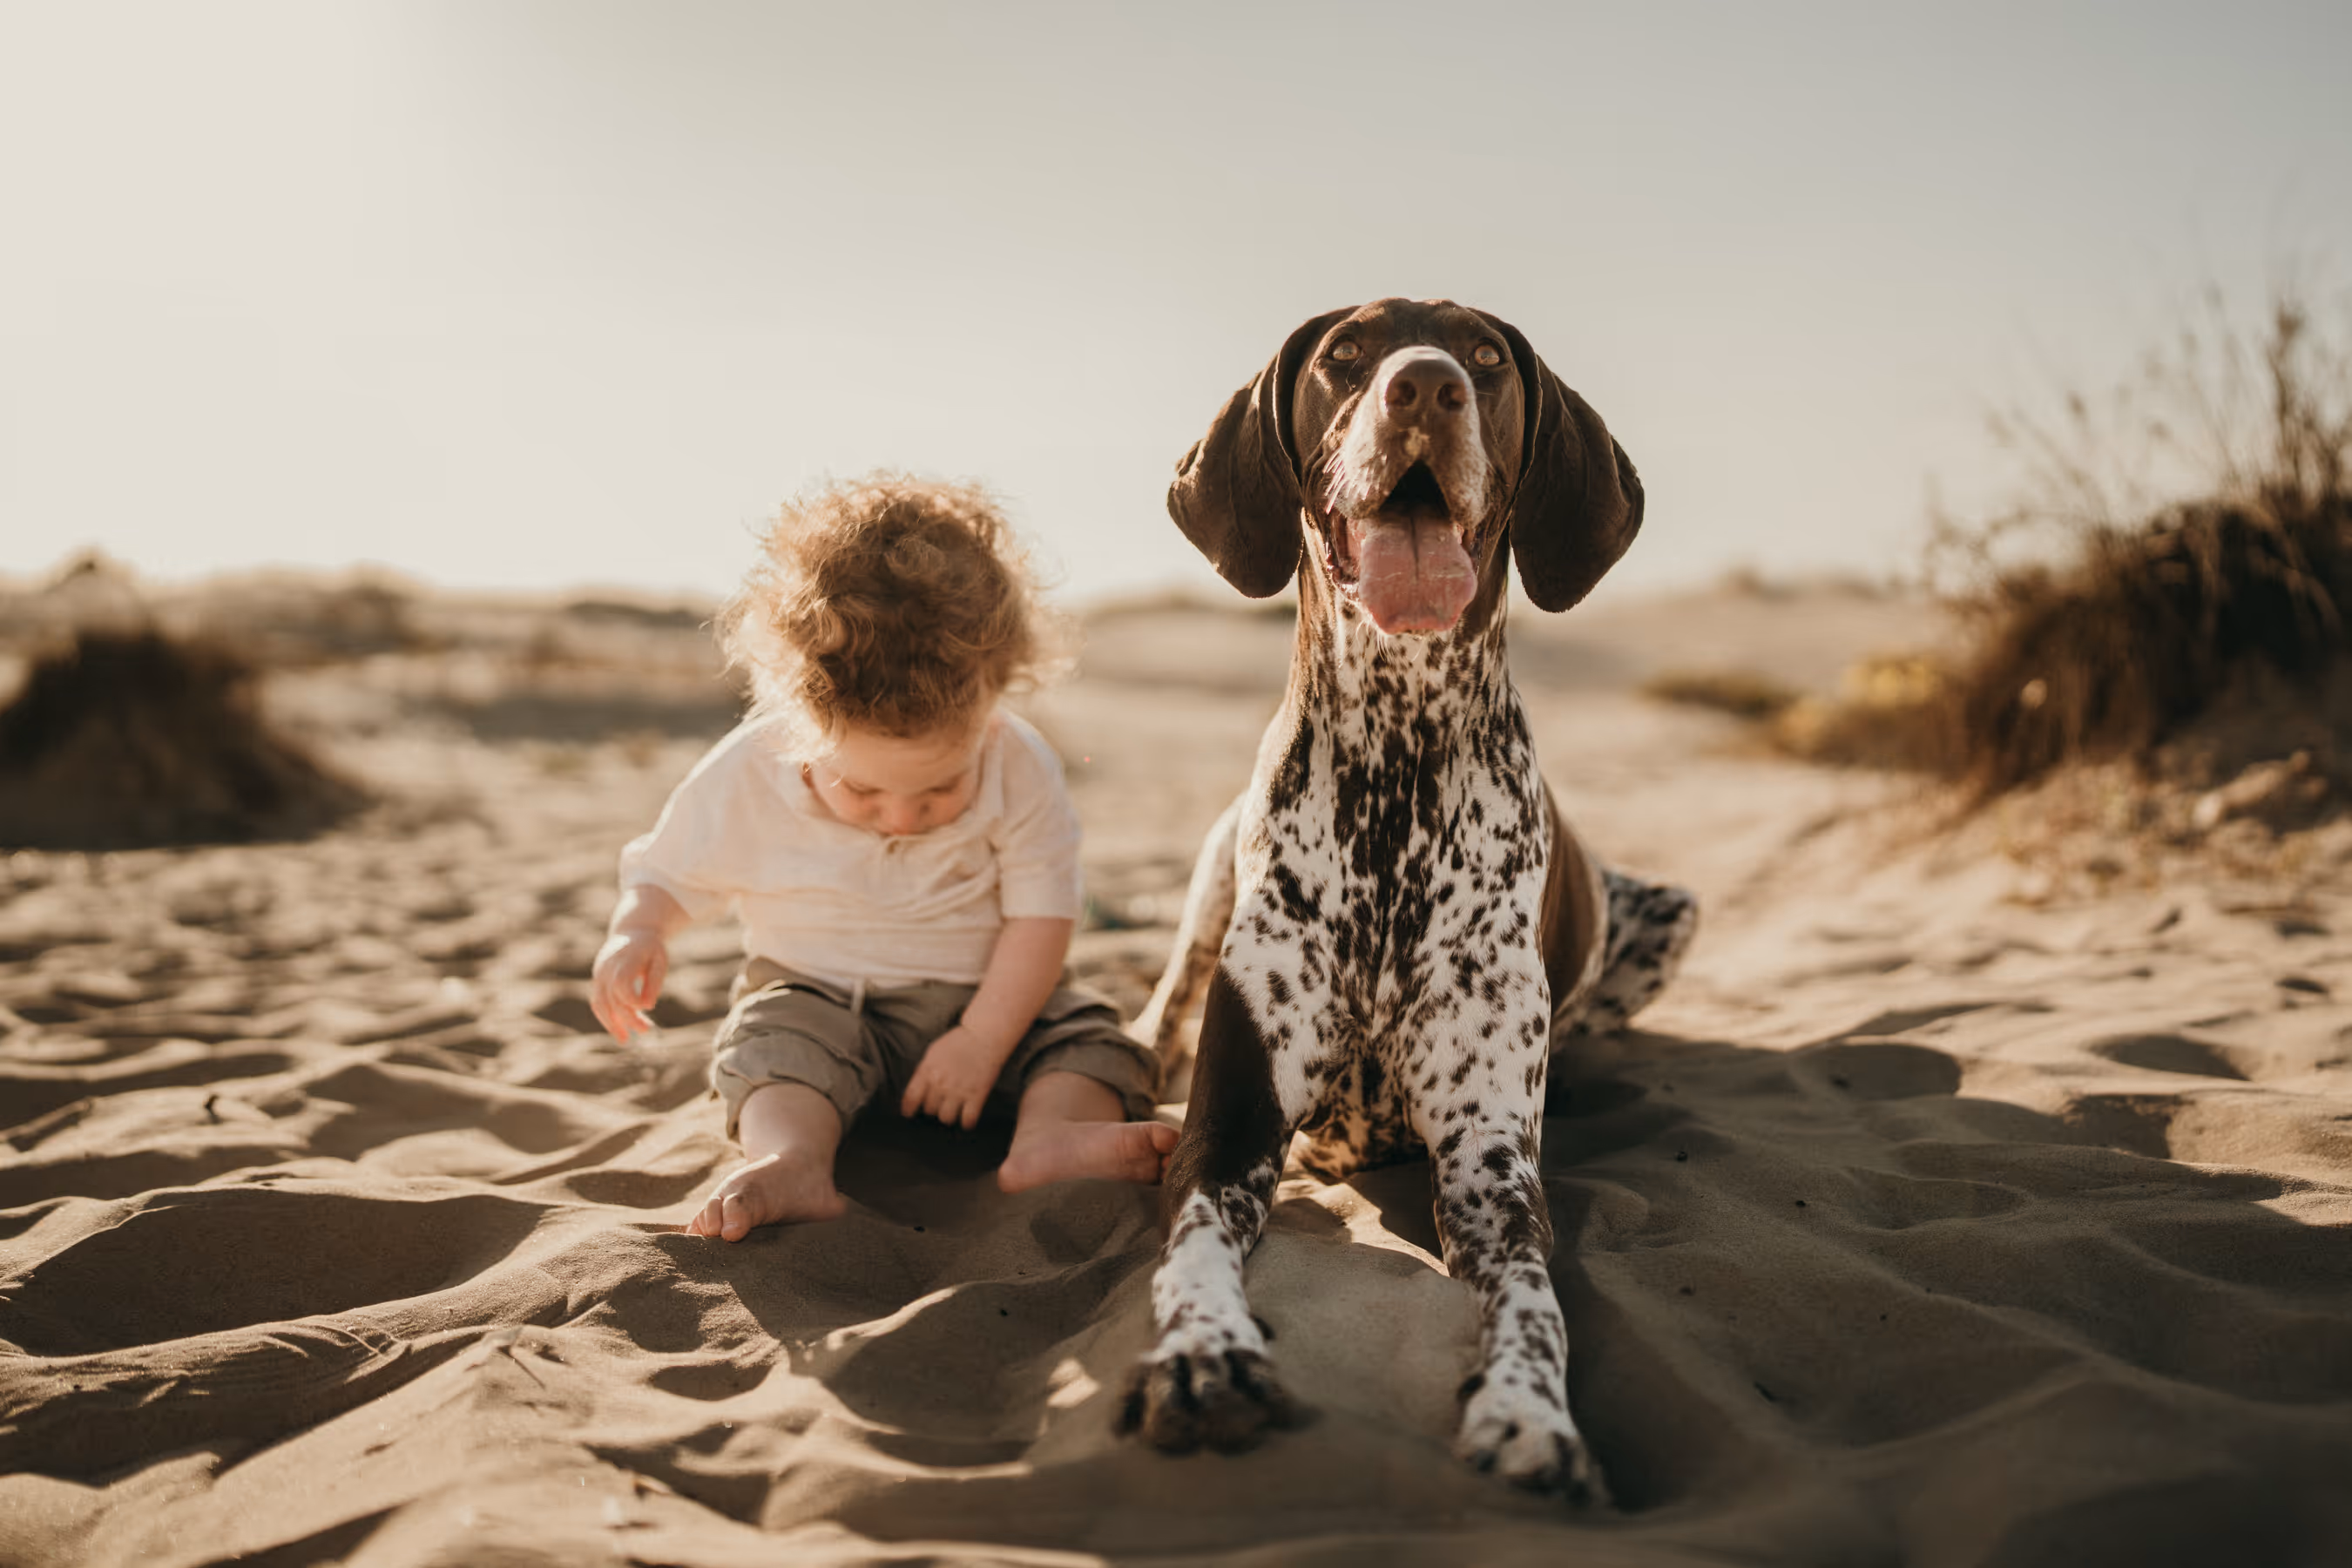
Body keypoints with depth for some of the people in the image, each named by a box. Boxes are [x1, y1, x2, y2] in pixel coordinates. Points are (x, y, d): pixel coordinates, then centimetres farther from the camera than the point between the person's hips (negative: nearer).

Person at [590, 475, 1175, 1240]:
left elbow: (1041, 915, -12)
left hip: (985, 1001, 1)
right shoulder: (749, 776, -16)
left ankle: (1051, 1134, -42)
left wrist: (983, 1041, -19)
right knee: (774, 1034, -30)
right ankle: (789, 1162, -49)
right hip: (818, 997, -1)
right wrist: (636, 933, -24)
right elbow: (669, 873, -2)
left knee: (1085, 1030, -19)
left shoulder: (1020, 771, -17)